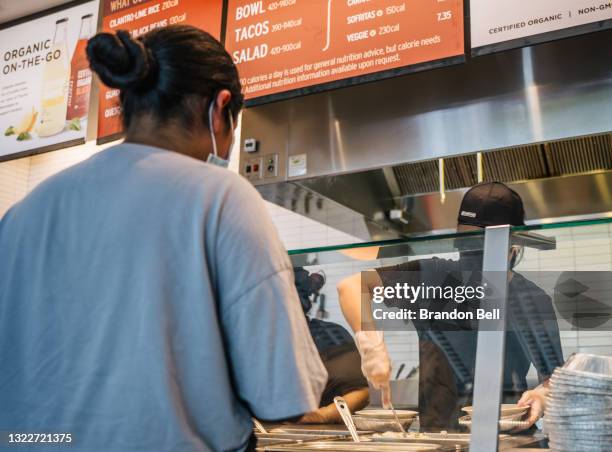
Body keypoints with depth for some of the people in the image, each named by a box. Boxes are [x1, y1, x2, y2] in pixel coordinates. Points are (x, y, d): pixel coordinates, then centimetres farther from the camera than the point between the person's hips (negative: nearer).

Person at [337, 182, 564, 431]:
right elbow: (350, 286, -4)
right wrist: (370, 342, -19)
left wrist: (543, 394, -13)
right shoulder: (434, 277, 0)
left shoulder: (534, 301, 3)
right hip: (435, 428, 0)